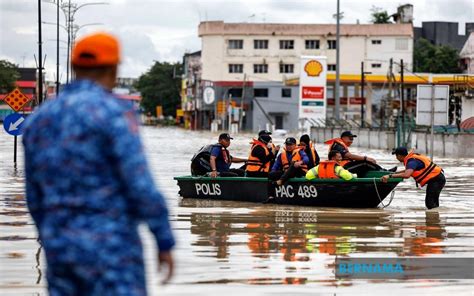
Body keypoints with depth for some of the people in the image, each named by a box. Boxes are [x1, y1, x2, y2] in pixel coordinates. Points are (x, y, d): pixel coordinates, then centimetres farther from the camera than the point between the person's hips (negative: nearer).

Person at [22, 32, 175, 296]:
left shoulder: (38, 119, 11)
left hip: (59, 248, 6)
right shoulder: (113, 114, -10)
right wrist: (165, 243, -8)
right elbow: (141, 187, -15)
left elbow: (35, 198, 16)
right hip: (111, 245, -6)